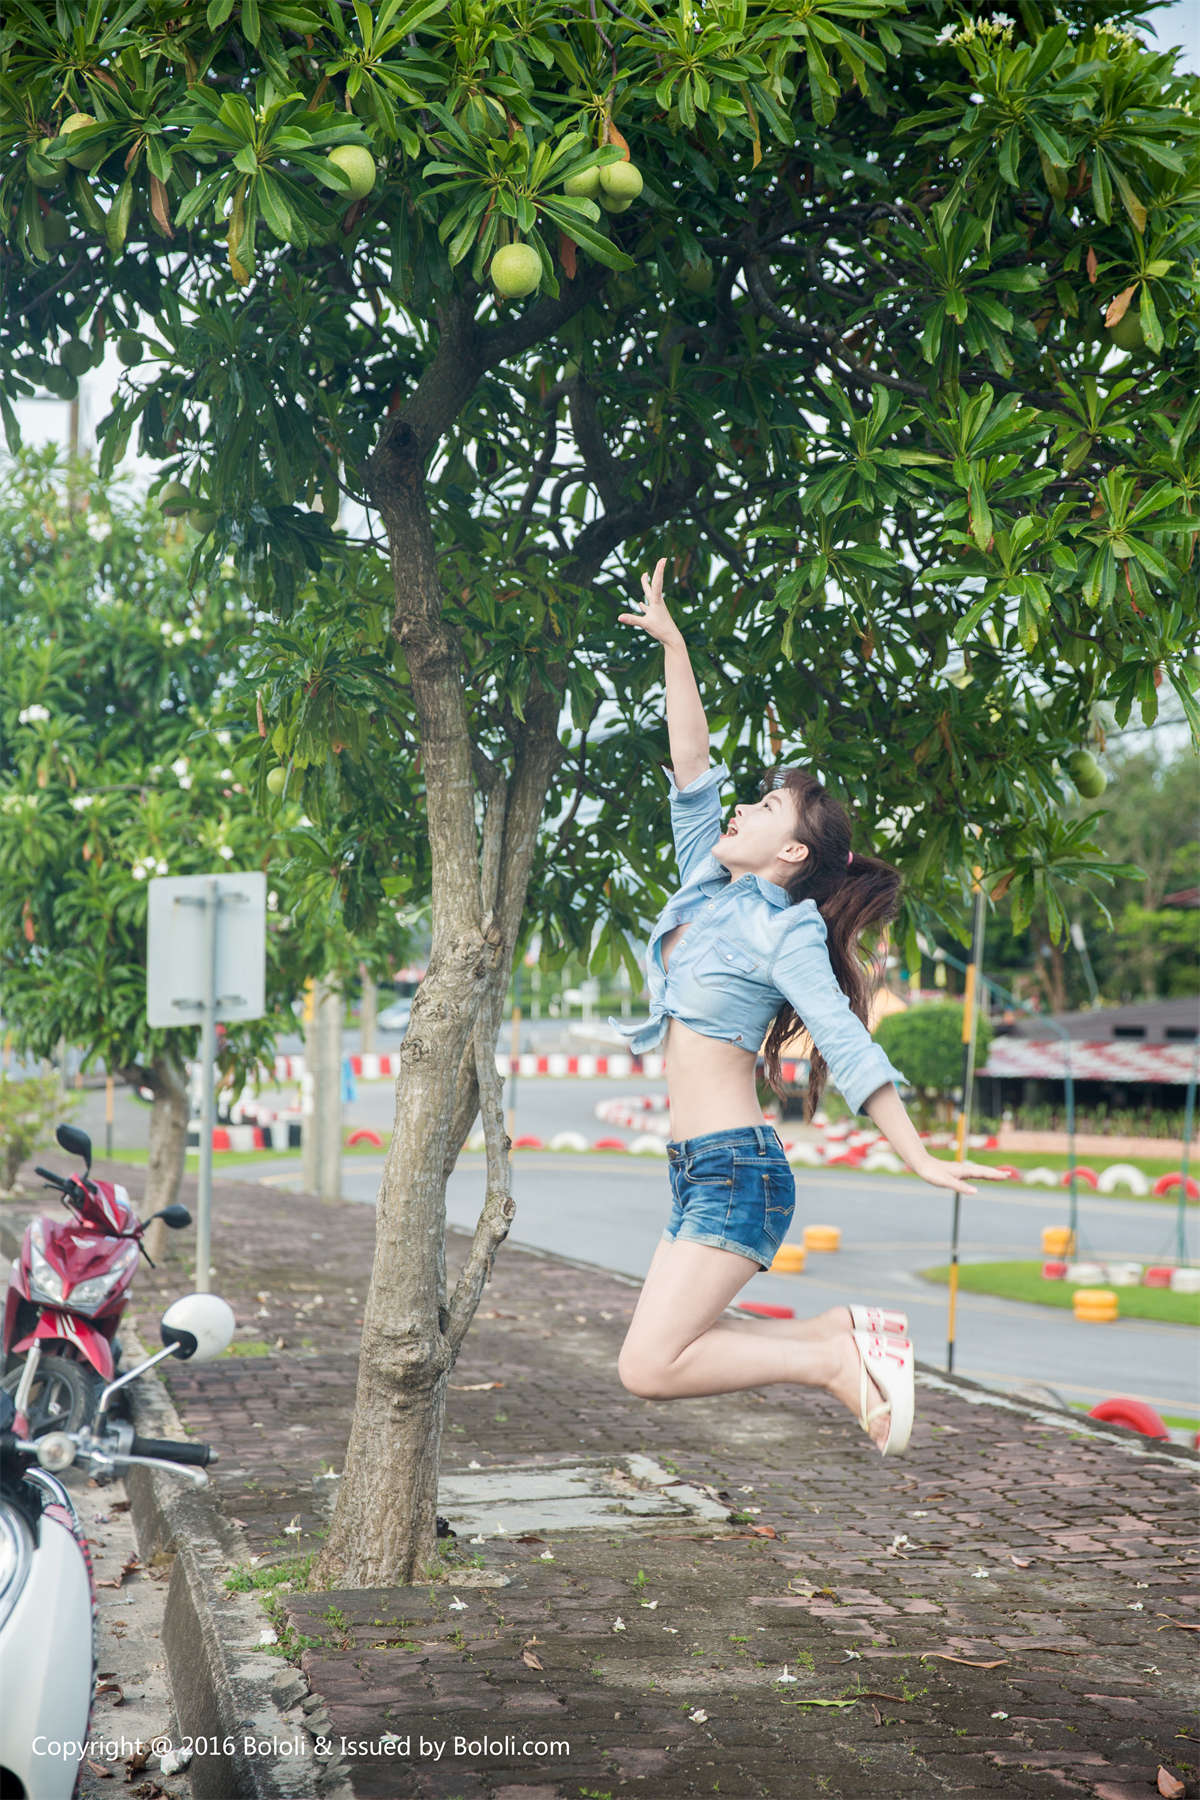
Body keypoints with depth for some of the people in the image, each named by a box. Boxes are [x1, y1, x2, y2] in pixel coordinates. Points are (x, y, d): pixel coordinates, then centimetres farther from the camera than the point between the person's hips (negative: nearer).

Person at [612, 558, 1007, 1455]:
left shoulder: (782, 928, -7)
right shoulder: (709, 886, 13)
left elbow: (849, 1044, -12)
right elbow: (691, 764, 16)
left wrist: (921, 1158, -17)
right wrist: (673, 642, 17)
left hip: (738, 1170, -8)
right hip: (703, 1172, 8)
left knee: (648, 1366, -17)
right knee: (659, 1349, 6)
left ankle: (838, 1355, -6)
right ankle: (844, 1331, 9)